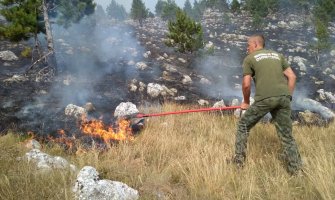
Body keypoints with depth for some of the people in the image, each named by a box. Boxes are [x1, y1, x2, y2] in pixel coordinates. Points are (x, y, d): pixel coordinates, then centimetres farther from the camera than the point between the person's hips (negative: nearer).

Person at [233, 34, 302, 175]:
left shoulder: (249, 58, 11)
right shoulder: (277, 55, 25)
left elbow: (246, 84, 4)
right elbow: (292, 76, 16)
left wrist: (246, 101, 19)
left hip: (264, 98, -4)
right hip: (283, 97, 4)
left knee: (243, 126, 15)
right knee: (287, 135, 11)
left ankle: (238, 161, 16)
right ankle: (295, 170, 10)